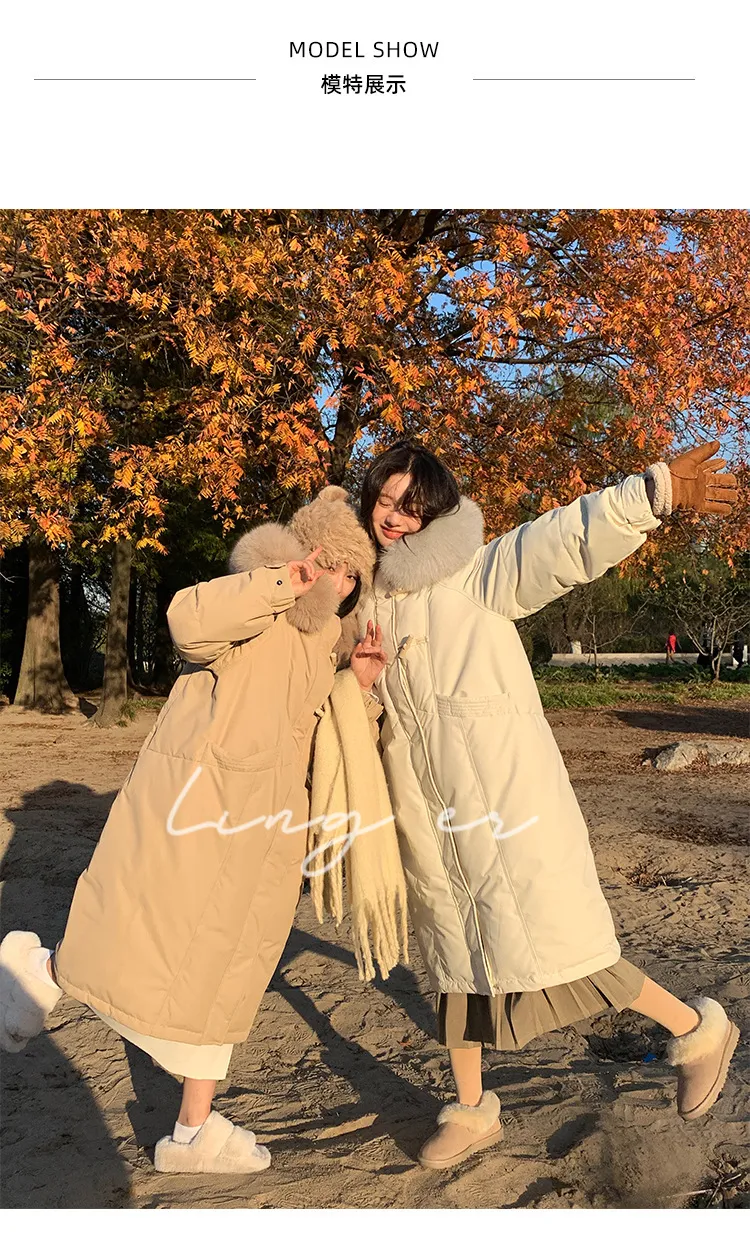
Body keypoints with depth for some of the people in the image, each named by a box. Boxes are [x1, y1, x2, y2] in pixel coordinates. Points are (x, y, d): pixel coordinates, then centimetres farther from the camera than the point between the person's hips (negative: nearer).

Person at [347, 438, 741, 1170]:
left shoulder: (473, 573, -9)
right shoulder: (369, 600, 11)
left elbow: (567, 538, -24)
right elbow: (375, 716, 18)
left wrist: (656, 490, -39)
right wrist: (365, 682, -6)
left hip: (504, 797, -6)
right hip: (429, 813, 6)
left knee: (549, 947, -2)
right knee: (456, 958, 16)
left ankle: (696, 1029, 22)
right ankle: (472, 1111, 35)